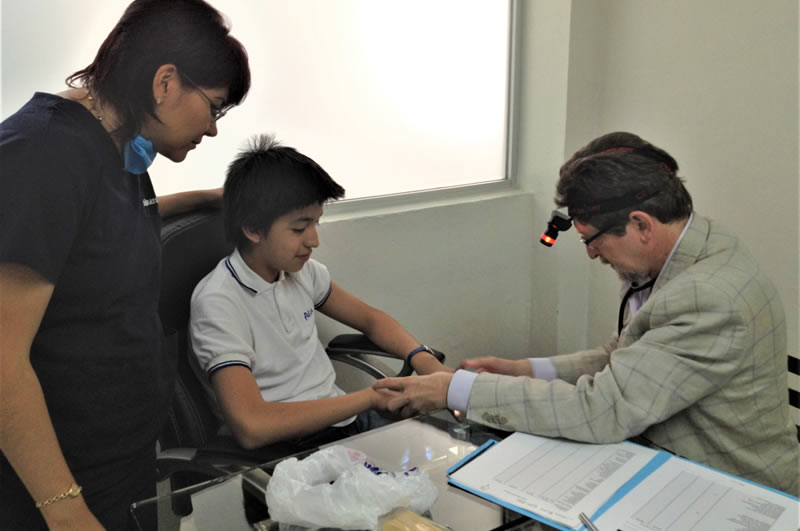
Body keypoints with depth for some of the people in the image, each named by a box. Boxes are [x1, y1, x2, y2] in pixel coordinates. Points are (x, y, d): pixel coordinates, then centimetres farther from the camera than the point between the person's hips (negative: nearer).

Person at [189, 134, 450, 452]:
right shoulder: (217, 303, -17)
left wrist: (423, 358, -1)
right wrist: (371, 396, -22)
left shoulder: (302, 271, 6)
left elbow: (371, 319, 21)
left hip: (341, 419, 7)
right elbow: (250, 426, -28)